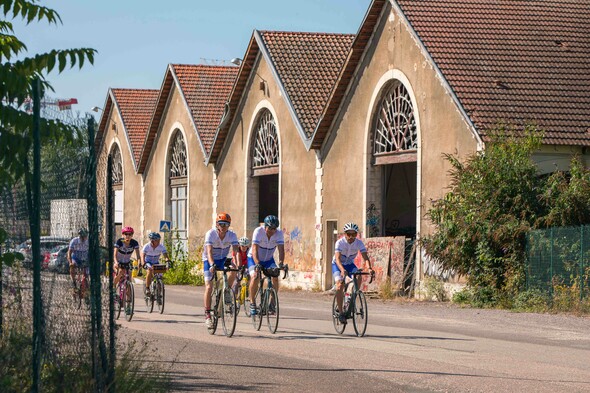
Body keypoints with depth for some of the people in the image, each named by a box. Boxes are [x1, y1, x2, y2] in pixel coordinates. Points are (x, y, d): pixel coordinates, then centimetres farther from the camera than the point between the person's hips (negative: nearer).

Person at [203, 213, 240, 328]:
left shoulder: (232, 235, -18)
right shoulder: (211, 234, -25)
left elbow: (235, 251, -29)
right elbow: (209, 251, -37)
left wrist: (237, 264, -46)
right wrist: (212, 265, -54)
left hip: (223, 259, 3)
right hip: (210, 260, -3)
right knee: (209, 287, -15)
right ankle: (207, 315, -7)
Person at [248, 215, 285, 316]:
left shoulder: (279, 233, -18)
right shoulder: (258, 232, -27)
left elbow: (281, 249, -26)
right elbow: (254, 249, -35)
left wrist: (281, 263, -44)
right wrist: (257, 264, -50)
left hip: (268, 259, 3)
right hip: (254, 259, -3)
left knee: (275, 277, -19)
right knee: (254, 277, -26)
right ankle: (252, 302, -12)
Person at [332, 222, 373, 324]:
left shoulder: (359, 243, -19)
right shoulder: (340, 242, -27)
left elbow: (365, 257, -28)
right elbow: (337, 258, -39)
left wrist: (369, 268, -48)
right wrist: (342, 270, -58)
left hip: (350, 264, 3)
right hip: (337, 265, -3)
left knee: (359, 277, -27)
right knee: (340, 284, -25)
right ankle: (340, 312, -19)